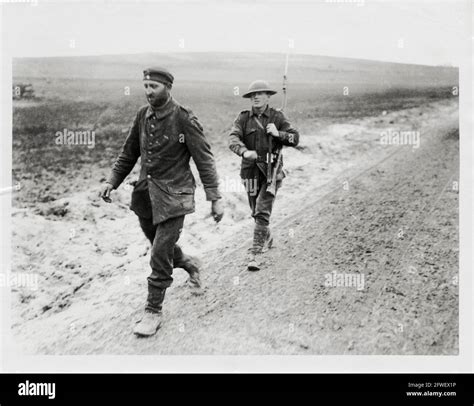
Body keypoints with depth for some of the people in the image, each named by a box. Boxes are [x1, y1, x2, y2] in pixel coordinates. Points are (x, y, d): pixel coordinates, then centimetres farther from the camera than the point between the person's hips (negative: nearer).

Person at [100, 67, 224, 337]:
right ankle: (190, 266, 49)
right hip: (146, 192, 6)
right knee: (160, 246, 19)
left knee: (160, 256, -6)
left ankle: (154, 311, 9)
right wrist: (113, 182, 9)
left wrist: (215, 198, -14)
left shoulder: (184, 119, -13)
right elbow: (129, 153, 15)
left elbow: (204, 160, -11)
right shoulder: (143, 115, 5)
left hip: (172, 195, -6)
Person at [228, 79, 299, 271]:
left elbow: (295, 138, -1)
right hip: (250, 169, 3)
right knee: (256, 211, 17)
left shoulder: (277, 116, 0)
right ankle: (267, 238, 45)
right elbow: (233, 139, -14)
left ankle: (255, 254, -8)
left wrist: (278, 133, -19)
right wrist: (244, 151, -33)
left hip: (271, 169, -3)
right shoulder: (243, 117, 1)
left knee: (262, 211, -12)